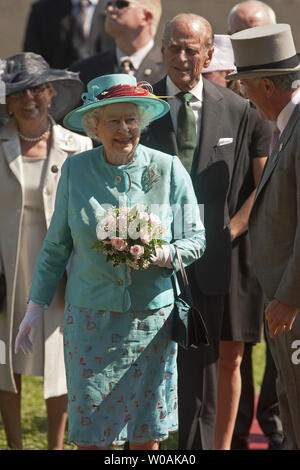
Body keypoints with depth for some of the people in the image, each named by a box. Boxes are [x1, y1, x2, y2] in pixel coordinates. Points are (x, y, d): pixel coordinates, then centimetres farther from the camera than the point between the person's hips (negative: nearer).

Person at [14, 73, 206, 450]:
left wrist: (163, 254, -20)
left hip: (151, 316, 0)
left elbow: (195, 241, 1)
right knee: (90, 431, -1)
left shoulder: (168, 170, -2)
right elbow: (56, 245, 8)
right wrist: (36, 305, 7)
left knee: (146, 432, 4)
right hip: (91, 316, 0)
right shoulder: (75, 170, 0)